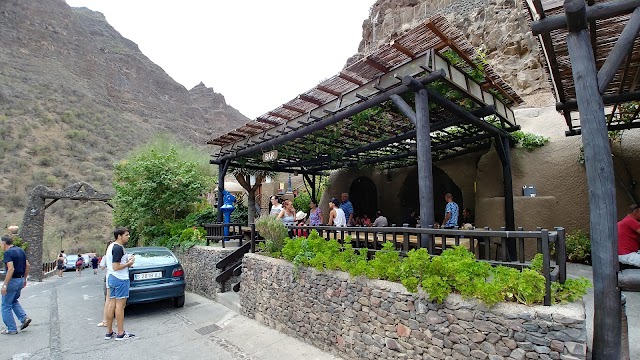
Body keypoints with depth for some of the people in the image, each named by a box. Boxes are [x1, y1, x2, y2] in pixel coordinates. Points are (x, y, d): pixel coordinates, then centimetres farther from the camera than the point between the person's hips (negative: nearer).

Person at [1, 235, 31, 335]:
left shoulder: (8, 253, -16)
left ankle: (11, 329, 11)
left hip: (12, 281, -8)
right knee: (14, 301, 24)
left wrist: (4, 285, -23)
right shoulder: (20, 250, 9)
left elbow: (11, 269, -25)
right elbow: (28, 265, 12)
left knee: (6, 305, 6)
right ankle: (24, 318, 11)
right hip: (20, 280, 8)